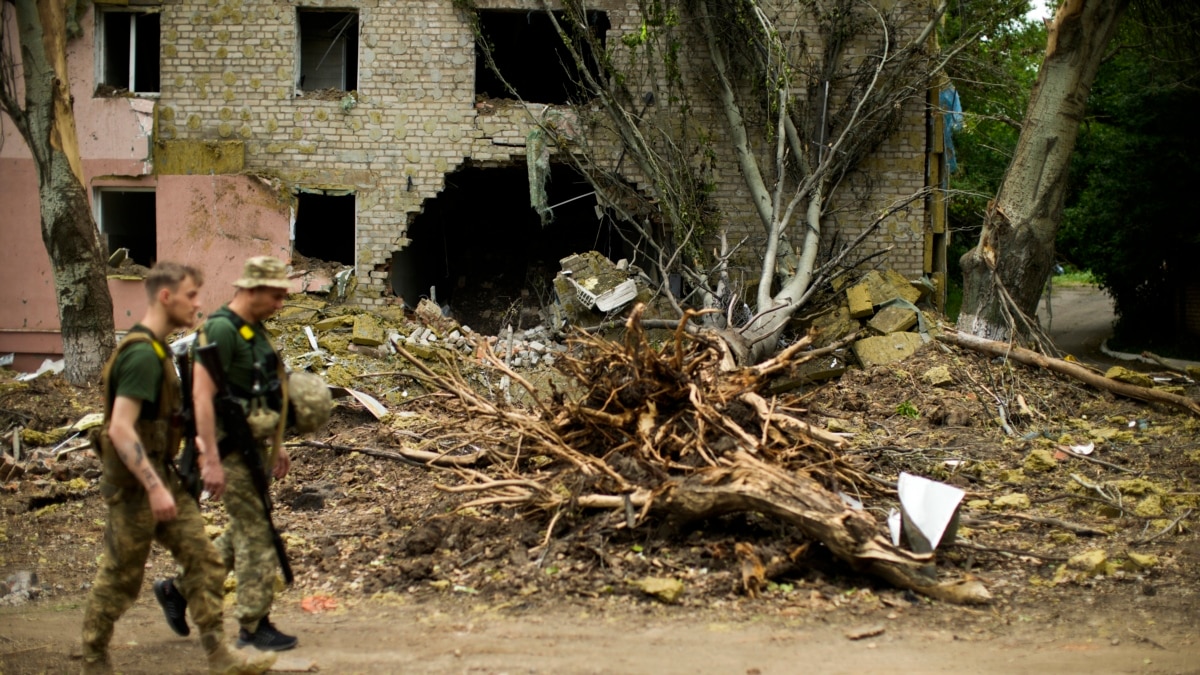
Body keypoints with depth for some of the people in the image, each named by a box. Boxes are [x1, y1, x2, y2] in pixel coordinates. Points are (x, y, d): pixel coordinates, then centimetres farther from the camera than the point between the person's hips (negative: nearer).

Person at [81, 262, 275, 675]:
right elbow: (120, 428, -27)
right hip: (135, 484, -9)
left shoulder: (155, 350, 12)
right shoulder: (142, 354, -20)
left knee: (204, 560, 5)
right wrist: (154, 487, -29)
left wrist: (205, 458, 23)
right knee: (119, 578, 4)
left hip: (161, 476, 9)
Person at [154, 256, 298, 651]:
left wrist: (276, 446, 23)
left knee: (244, 533, 16)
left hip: (254, 447, 10)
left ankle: (178, 589, 28)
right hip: (231, 449, -10)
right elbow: (203, 395, -23)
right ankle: (254, 625, 5)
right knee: (256, 535, -4)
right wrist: (210, 457, -25)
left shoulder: (255, 331, 13)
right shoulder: (220, 330, -17)